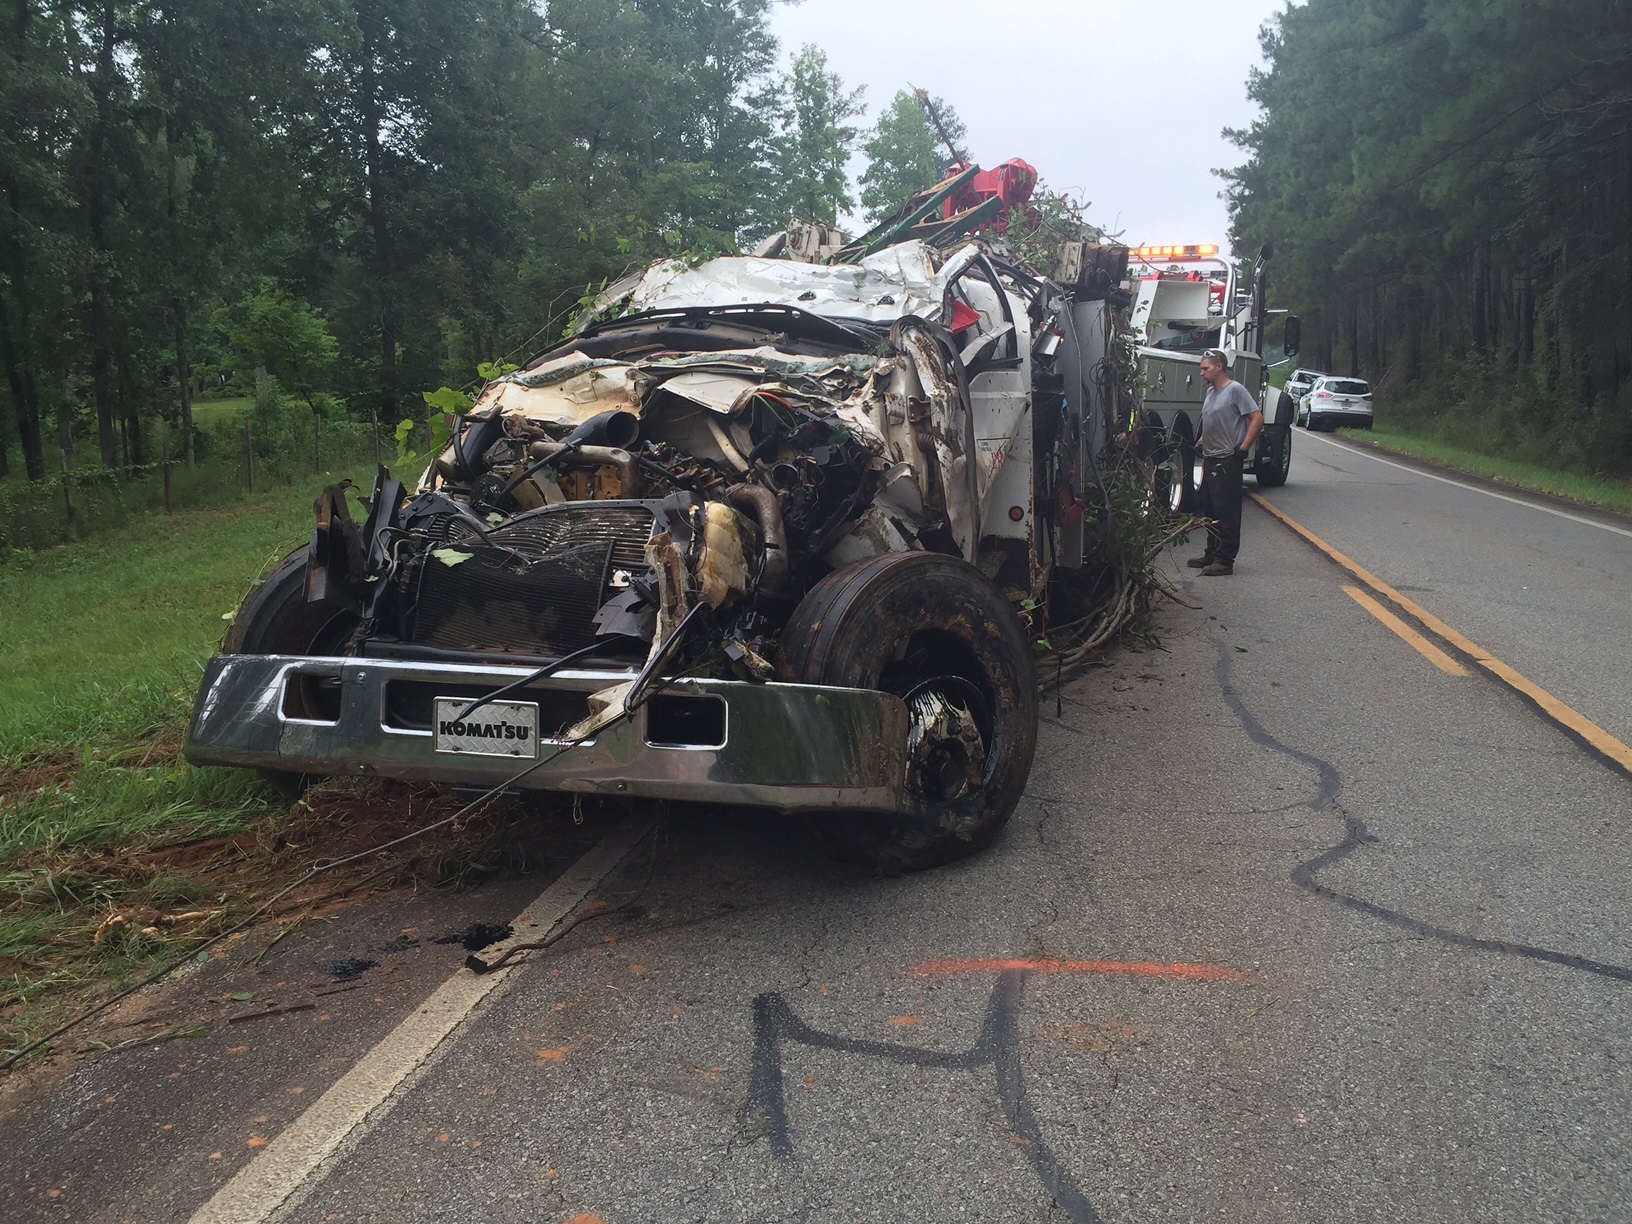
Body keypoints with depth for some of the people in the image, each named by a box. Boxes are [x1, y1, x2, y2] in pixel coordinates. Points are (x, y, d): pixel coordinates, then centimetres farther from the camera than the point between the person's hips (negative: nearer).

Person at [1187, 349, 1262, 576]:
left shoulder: (1235, 390, -11)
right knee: (1209, 510, 15)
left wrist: (1243, 448, -17)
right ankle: (1211, 554, 25)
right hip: (1209, 459, 10)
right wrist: (1201, 443, 16)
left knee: (1226, 512, -7)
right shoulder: (1211, 391, 15)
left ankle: (1225, 560, -6)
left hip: (1227, 461, -9)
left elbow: (1257, 419, -16)